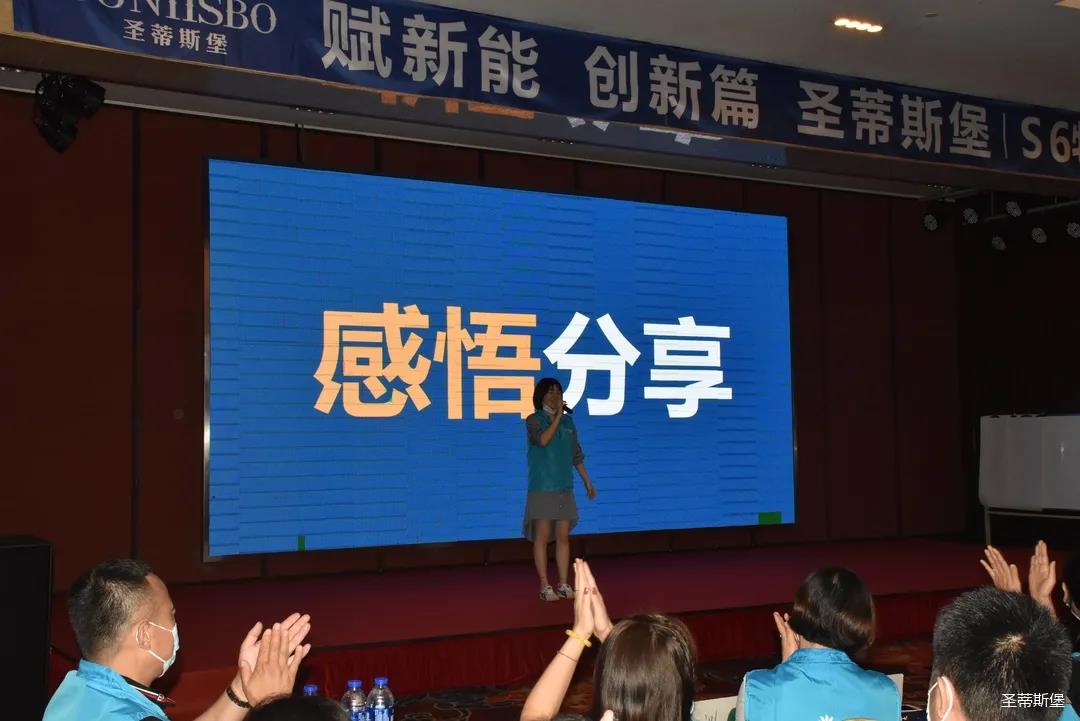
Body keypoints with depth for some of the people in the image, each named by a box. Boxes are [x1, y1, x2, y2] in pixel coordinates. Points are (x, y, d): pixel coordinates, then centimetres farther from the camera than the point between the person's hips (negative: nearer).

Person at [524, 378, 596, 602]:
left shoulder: (568, 422, 12)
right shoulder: (534, 420, -2)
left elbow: (576, 455, 17)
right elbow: (543, 440, -23)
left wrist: (587, 481, 16)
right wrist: (557, 415, -17)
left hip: (565, 487, 5)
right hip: (542, 488, -4)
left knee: (563, 536, 5)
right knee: (542, 536, -3)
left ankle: (563, 585, 10)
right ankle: (545, 586, 1)